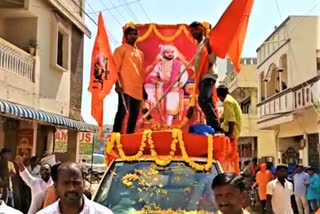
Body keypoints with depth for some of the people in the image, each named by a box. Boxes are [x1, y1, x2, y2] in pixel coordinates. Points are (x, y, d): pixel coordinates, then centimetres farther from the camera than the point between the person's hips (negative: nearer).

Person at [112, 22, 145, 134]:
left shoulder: (140, 53, 22)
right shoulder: (121, 49, 5)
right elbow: (115, 68, -4)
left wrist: (143, 88, 18)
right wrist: (118, 83, -17)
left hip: (137, 89, 6)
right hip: (125, 87, -6)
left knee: (134, 115, 5)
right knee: (122, 111, -17)